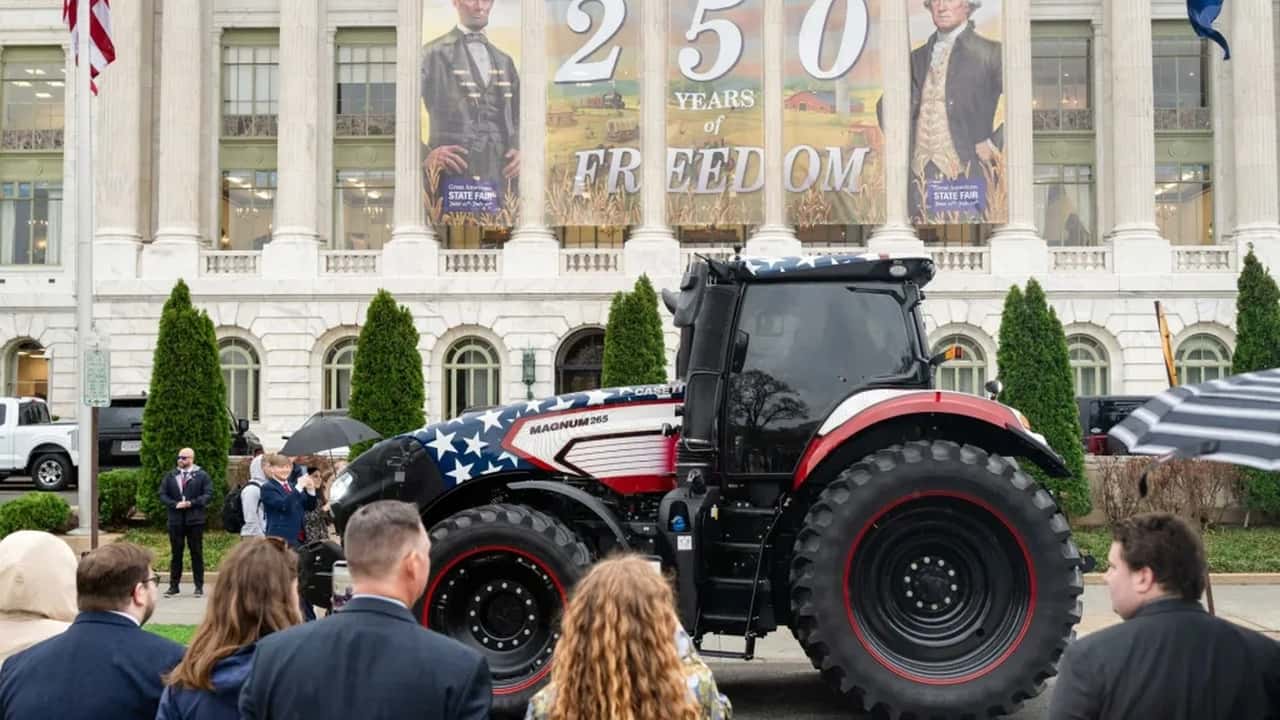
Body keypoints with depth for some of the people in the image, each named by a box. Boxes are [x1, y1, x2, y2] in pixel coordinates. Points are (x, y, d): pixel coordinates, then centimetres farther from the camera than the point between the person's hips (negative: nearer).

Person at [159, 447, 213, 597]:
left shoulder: (202, 475, 2)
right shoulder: (170, 476, 11)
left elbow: (208, 494, -5)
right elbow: (162, 494, 6)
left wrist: (191, 503, -16)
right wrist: (175, 504, -10)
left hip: (195, 520, -2)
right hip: (175, 520, 3)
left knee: (196, 553, 2)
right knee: (176, 553, 6)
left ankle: (199, 586, 8)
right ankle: (174, 586, 12)